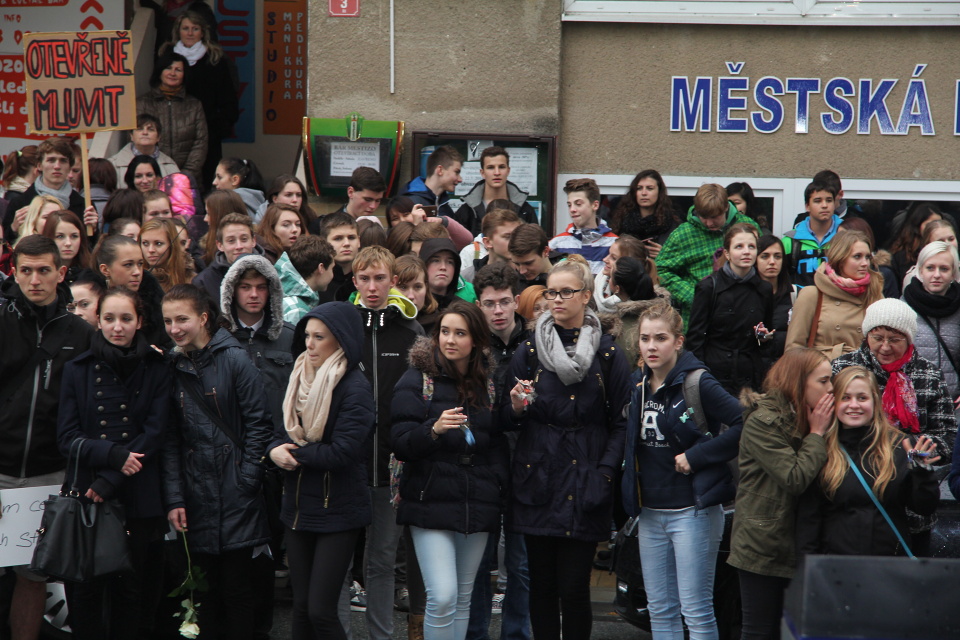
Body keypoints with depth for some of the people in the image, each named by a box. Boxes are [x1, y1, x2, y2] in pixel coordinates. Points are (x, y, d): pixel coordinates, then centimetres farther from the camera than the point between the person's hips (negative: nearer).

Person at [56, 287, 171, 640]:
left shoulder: (156, 370, 4)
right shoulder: (78, 369, 7)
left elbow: (154, 435, -2)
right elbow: (67, 437, 2)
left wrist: (109, 482, -10)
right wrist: (114, 455, -14)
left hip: (138, 500, 0)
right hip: (86, 495, 1)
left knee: (130, 587, 2)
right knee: (84, 588, -3)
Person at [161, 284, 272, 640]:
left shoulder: (234, 360, -5)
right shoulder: (172, 369, 8)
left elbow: (258, 424, -5)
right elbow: (170, 441, 6)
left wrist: (246, 482, -10)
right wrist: (173, 499, -2)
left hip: (236, 501, -4)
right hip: (195, 501, 4)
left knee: (237, 590, 0)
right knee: (205, 595, 9)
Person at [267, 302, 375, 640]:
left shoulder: (355, 389, -13)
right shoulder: (301, 380, 10)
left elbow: (342, 452, -21)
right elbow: (282, 434, 11)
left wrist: (293, 454, -10)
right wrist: (276, 450, -12)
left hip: (337, 511, -7)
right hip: (298, 507, 7)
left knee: (320, 611, -8)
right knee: (301, 606, 11)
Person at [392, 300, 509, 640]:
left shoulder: (488, 380, 9)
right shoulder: (418, 379, -2)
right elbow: (401, 444, -10)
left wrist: (497, 482, 5)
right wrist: (434, 429, -27)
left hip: (478, 504, 4)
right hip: (432, 501, -4)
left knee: (463, 598, 9)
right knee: (442, 597, -14)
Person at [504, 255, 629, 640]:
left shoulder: (608, 355, 3)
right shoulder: (529, 351, 6)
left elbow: (621, 423, 3)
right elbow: (507, 421, 8)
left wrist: (605, 473, -9)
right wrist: (516, 407, -14)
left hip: (584, 488, -2)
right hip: (537, 482, 2)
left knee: (574, 588, -4)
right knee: (542, 585, 5)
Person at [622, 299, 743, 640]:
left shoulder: (698, 383, -13)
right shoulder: (637, 385, 7)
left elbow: (745, 424, -22)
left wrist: (695, 456, -20)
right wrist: (632, 502, 9)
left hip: (692, 510, -7)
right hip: (650, 512, 7)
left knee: (696, 611, -2)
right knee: (660, 610, 12)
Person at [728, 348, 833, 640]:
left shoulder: (804, 419, 12)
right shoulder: (762, 423, -15)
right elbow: (796, 479, -21)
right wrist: (817, 433, -13)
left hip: (793, 546, 7)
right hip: (763, 547, -7)